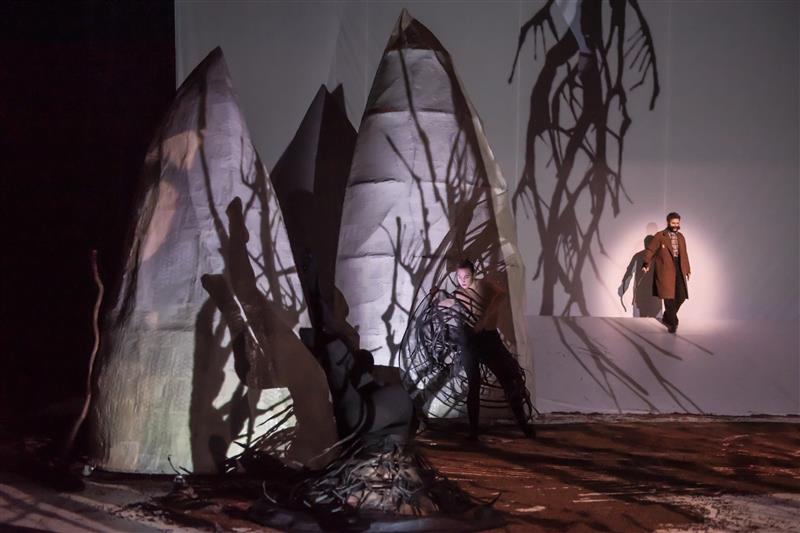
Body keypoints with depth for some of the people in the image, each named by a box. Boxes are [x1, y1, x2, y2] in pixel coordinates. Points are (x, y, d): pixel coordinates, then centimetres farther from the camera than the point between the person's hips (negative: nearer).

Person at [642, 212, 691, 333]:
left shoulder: (680, 237, 16)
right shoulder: (659, 236, -2)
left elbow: (684, 254, 20)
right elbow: (650, 250, -8)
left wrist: (687, 269, 16)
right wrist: (646, 264, -23)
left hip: (679, 269, 5)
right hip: (666, 270, -5)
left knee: (681, 296, 2)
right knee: (669, 296, -5)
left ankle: (668, 317, 24)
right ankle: (672, 323, 5)